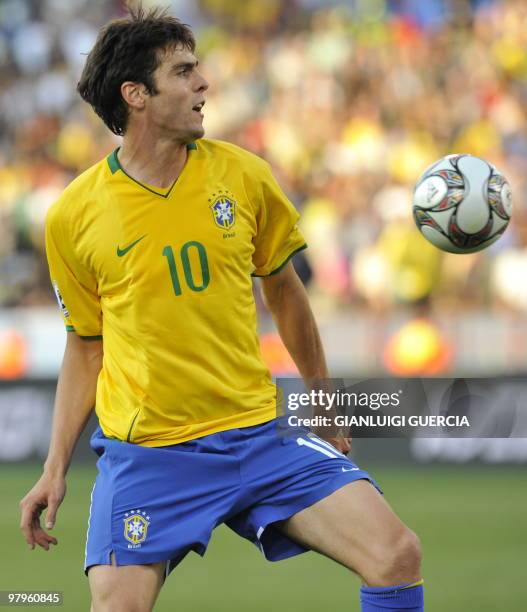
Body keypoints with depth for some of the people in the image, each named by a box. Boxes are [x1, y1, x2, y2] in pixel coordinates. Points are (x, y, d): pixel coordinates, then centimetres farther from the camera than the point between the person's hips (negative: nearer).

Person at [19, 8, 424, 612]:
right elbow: (85, 347, 10)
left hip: (258, 434, 2)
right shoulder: (73, 217, -2)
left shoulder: (242, 175, 2)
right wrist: (55, 467, 5)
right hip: (145, 452, -2)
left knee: (398, 556, -13)